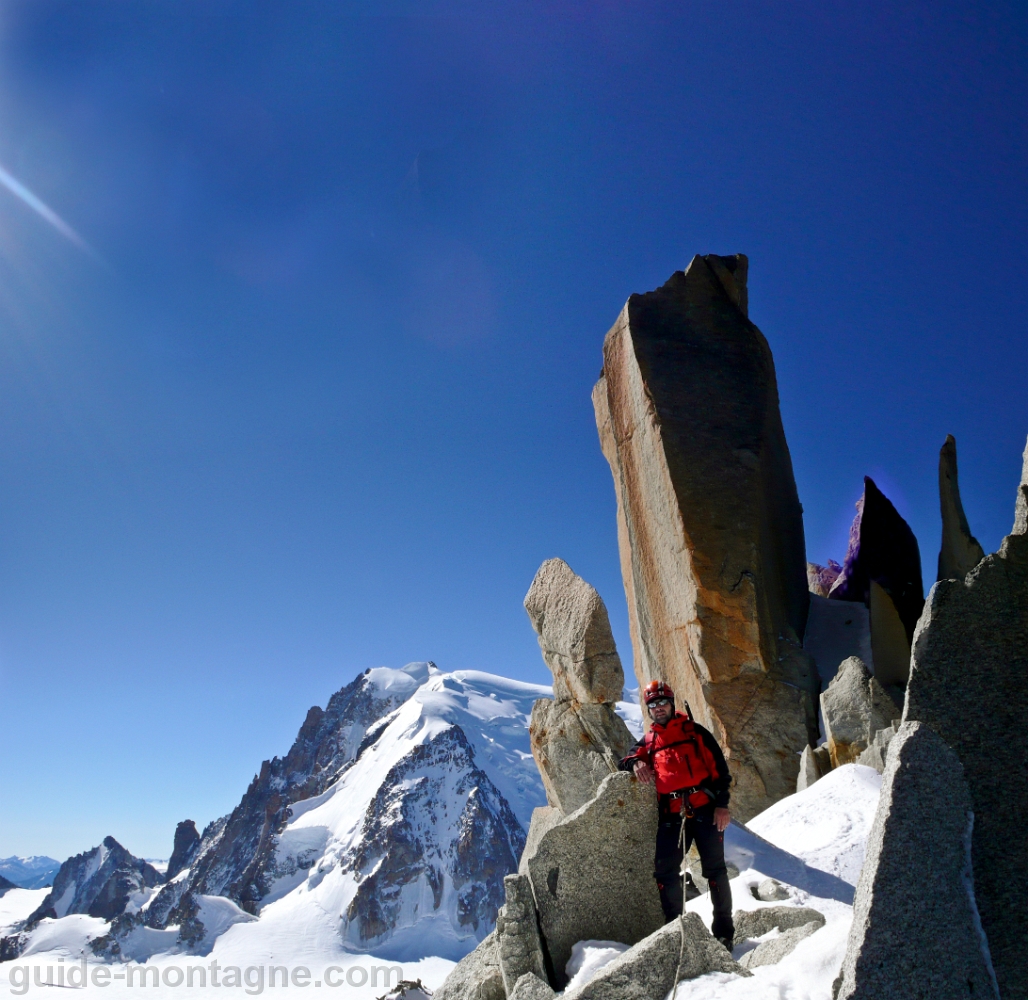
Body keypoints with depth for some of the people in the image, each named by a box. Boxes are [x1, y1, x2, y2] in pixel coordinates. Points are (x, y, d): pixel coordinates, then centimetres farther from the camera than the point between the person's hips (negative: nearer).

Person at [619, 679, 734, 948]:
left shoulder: (694, 732, 7)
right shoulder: (648, 742, 17)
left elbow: (718, 766, 4)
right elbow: (628, 759, 11)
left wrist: (722, 803, -5)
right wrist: (635, 763, -14)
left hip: (704, 810, -3)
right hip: (671, 815, 3)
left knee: (714, 869, 2)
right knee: (665, 872, -2)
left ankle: (724, 930, 13)